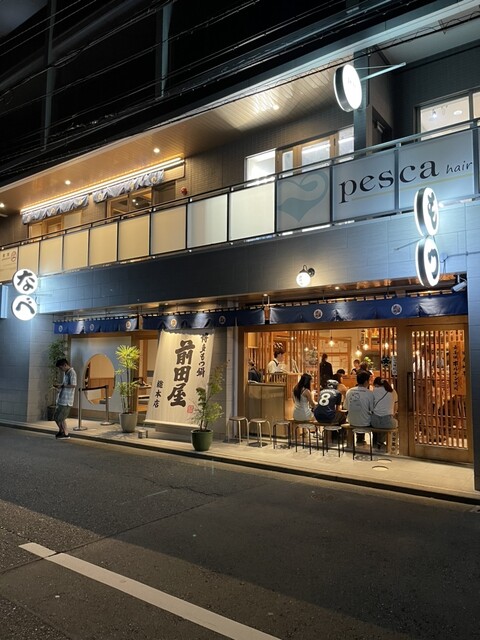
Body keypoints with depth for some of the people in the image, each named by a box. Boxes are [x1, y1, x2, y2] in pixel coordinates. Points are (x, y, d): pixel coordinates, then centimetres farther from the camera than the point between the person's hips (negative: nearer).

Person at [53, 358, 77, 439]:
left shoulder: (72, 373, -13)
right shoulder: (65, 373, 15)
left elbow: (73, 385, -22)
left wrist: (62, 385, -15)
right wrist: (59, 386, 6)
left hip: (66, 400, -9)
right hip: (61, 399, 9)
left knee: (61, 418, -3)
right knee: (55, 417, 15)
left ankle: (66, 434, 11)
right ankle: (61, 431, 32)